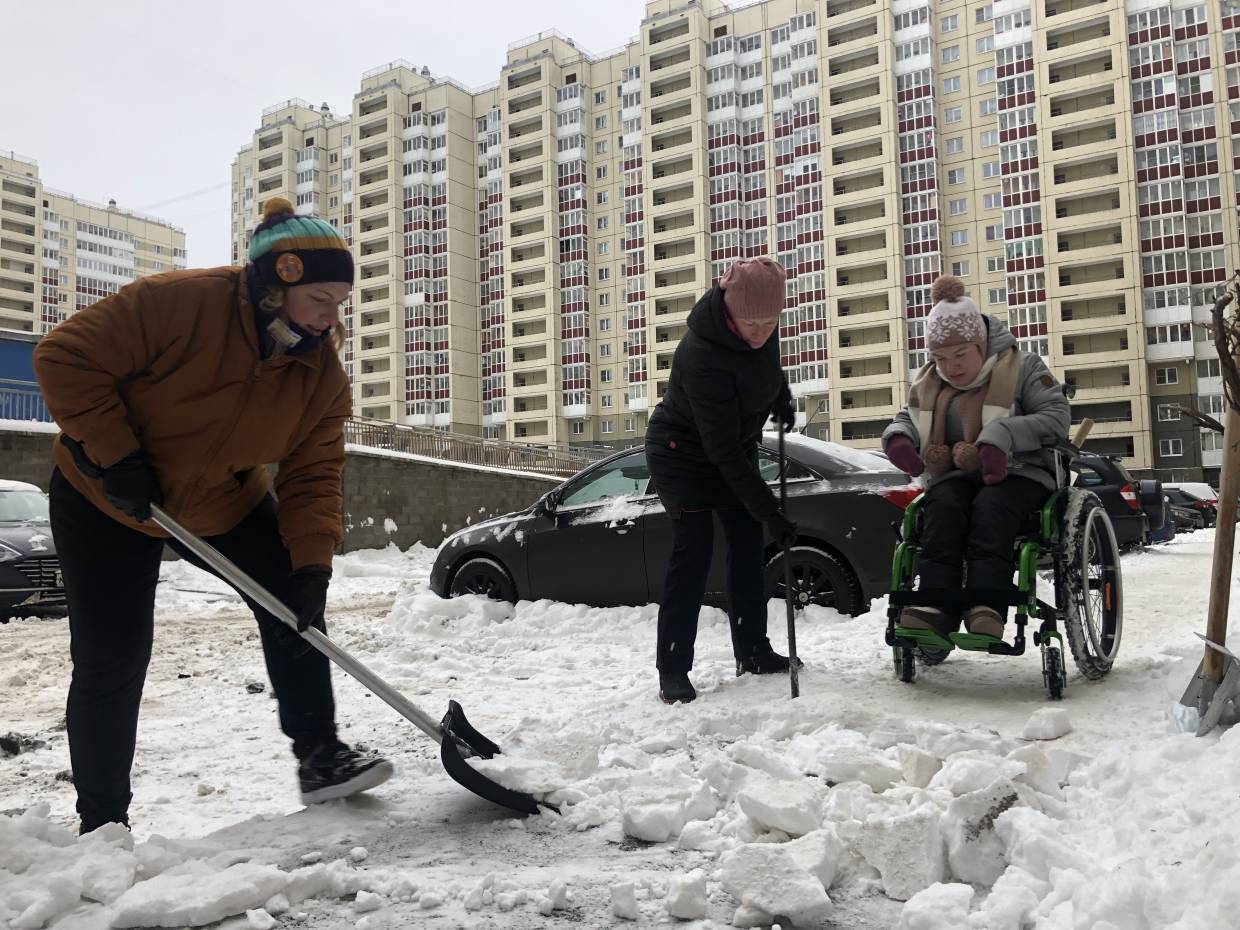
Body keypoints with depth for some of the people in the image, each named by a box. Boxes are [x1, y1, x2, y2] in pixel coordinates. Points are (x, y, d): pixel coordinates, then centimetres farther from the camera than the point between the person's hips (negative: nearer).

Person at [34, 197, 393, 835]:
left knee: (292, 601, -7)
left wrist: (311, 561, -24)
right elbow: (66, 356, -24)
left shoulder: (322, 373, -14)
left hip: (227, 506, 5)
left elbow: (312, 474, -13)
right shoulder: (179, 303, -29)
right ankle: (101, 823, 15)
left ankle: (319, 755, 6)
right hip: (104, 502, -4)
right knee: (111, 662, -2)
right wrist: (114, 451, -29)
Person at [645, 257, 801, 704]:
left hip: (734, 448, 7)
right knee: (693, 550, -13)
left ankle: (753, 651, 16)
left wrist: (781, 395, 0)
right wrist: (769, 511, -33)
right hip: (683, 453, -7)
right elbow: (723, 450, -35)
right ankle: (672, 669, -6)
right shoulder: (703, 358, -37)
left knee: (748, 544, 6)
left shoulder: (760, 324, -16)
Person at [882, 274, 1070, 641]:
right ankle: (936, 604, -45)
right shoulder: (929, 383, 14)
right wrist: (898, 436, -2)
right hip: (955, 476, 3)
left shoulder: (1020, 368, 0)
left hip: (1015, 474, -3)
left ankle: (986, 606, -48)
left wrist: (1003, 436, -26)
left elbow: (1057, 416, -9)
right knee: (942, 505, -32)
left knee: (990, 506, -37)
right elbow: (907, 417, 26)